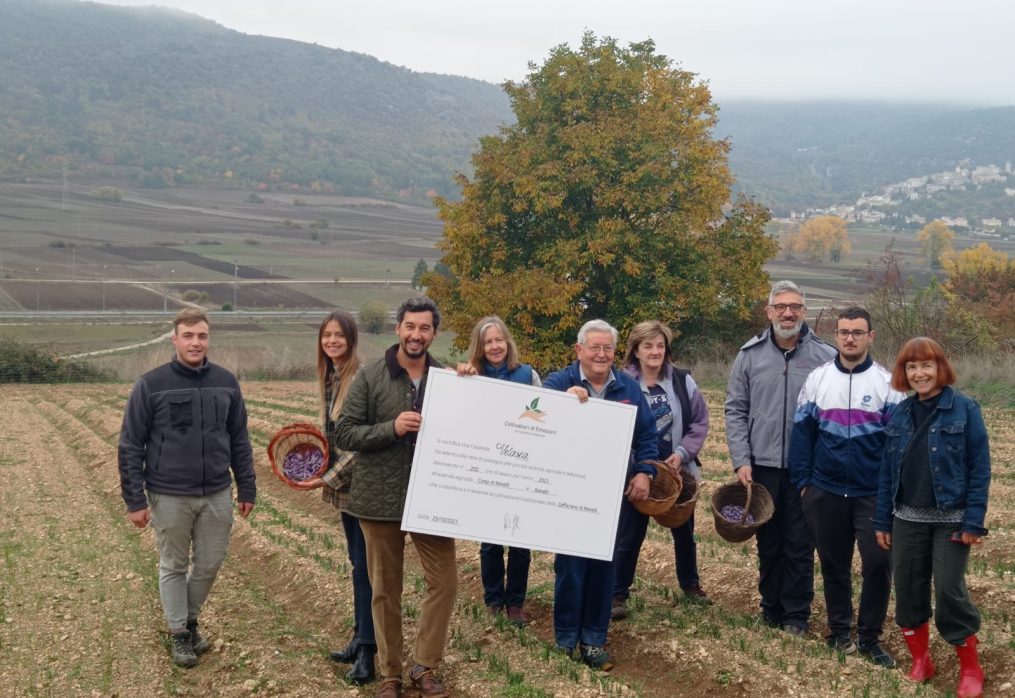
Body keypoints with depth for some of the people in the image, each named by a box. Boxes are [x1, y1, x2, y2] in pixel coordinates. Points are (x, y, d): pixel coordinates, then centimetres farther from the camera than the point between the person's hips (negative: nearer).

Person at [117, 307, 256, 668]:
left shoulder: (226, 382, 2)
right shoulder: (151, 384, -8)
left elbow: (239, 440, 9)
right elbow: (130, 446, -5)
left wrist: (247, 489, 8)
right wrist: (134, 499, -8)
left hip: (217, 495, 3)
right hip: (170, 497, -3)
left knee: (209, 564, 11)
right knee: (173, 567, 10)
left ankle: (190, 619, 34)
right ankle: (180, 633, 25)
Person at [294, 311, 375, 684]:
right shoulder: (330, 378, 9)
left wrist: (328, 479, -18)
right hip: (344, 484, 9)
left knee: (365, 565, -2)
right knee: (357, 562, 16)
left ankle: (367, 651, 6)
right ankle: (361, 638, 26)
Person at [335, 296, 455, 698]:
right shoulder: (370, 377, -5)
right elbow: (343, 434, -6)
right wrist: (391, 428, -21)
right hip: (380, 499, -2)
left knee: (445, 581, 2)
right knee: (385, 591, 9)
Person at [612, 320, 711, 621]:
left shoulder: (683, 381, -4)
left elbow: (700, 422, 1)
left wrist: (682, 453, -12)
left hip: (678, 470, 3)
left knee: (684, 531, 20)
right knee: (629, 536, 4)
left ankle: (690, 584, 39)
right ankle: (618, 594, 16)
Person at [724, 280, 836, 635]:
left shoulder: (824, 357, -3)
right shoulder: (750, 355, 2)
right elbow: (735, 411, 4)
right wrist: (741, 461, -3)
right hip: (763, 464, 2)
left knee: (800, 544, 5)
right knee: (768, 542, 13)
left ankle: (796, 614, 17)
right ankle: (771, 609, 26)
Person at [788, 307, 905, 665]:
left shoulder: (886, 383, -2)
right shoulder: (817, 379, 2)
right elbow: (801, 433, 4)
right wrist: (802, 481, 0)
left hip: (874, 494, -1)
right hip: (825, 492, 2)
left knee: (878, 564, -3)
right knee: (833, 565, 11)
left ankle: (869, 637, 12)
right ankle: (839, 630, 26)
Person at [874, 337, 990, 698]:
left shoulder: (964, 409, -8)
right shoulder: (900, 414, 6)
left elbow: (979, 467, -9)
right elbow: (888, 469, 9)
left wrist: (974, 521, -14)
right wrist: (883, 521, 8)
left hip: (950, 520, -4)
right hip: (907, 519, 5)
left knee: (949, 591, -4)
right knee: (908, 590, 8)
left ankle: (970, 669, 14)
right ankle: (920, 661, 25)